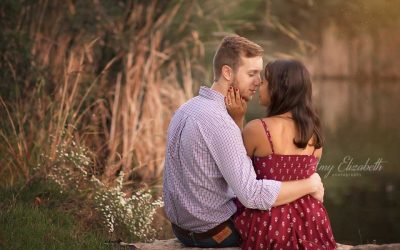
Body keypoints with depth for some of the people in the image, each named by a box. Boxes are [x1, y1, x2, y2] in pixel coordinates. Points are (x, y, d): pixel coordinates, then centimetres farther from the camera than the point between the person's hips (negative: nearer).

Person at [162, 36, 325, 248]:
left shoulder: (188, 109, 3)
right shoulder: (217, 121, -27)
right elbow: (252, 195, -32)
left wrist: (238, 116, -4)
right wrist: (310, 184, -19)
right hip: (215, 233, -9)